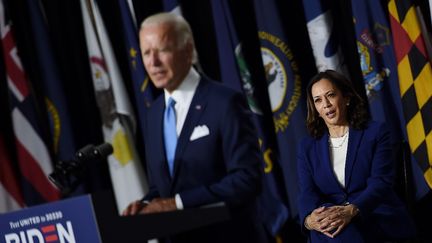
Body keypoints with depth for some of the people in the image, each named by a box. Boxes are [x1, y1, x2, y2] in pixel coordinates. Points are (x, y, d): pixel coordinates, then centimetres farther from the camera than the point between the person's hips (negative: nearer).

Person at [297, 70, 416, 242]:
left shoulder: (376, 132, 7)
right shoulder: (307, 147, 16)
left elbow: (380, 183, -7)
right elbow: (307, 193, 1)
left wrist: (350, 211, -28)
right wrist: (309, 218, -26)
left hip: (379, 220, -2)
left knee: (345, 228, -39)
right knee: (325, 225, -37)